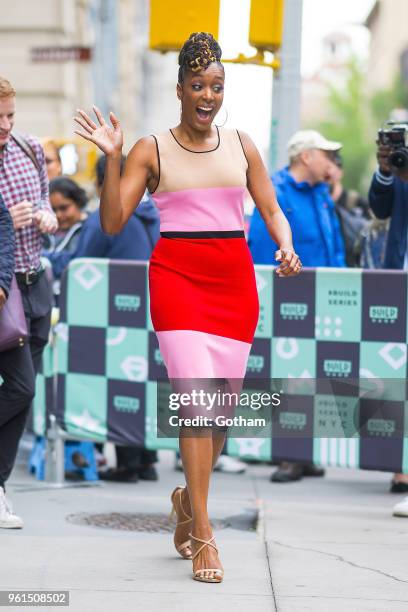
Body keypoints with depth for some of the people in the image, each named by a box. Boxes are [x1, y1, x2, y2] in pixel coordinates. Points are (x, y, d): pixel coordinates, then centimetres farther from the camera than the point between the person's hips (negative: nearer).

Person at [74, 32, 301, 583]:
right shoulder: (152, 151, 4)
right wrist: (112, 159, -11)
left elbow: (271, 210, 15)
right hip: (177, 275, -3)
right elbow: (113, 223, -1)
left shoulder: (241, 145, 13)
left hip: (235, 278, 3)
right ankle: (203, 536, -11)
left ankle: (188, 498, 32)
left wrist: (287, 248, -5)